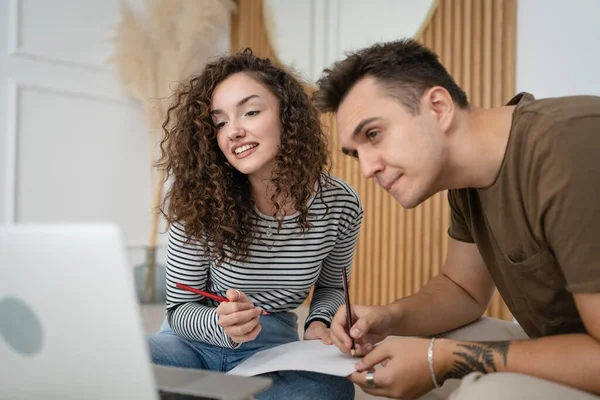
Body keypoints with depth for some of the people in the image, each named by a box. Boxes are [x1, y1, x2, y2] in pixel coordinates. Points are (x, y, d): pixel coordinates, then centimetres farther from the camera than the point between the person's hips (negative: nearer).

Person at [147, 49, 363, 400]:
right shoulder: (198, 203, -16)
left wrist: (319, 322, -13)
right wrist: (221, 324, -30)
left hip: (274, 346, 2)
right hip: (197, 343, -1)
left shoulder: (341, 204, -10)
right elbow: (180, 308, -7)